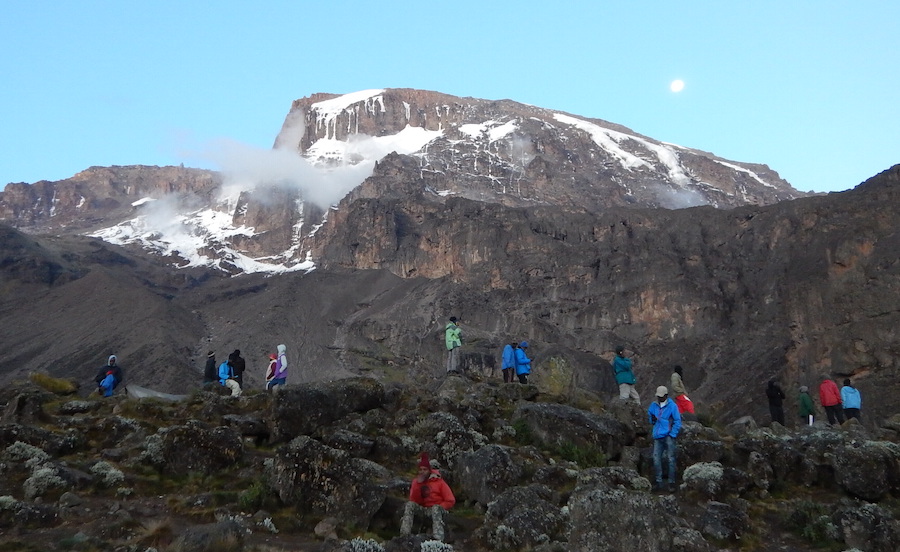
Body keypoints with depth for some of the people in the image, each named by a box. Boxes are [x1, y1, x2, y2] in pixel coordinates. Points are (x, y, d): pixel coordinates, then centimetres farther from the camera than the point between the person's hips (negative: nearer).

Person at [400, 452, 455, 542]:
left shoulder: (439, 481, -2)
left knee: (435, 508, -37)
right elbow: (414, 500, -5)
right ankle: (404, 534, -35)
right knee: (410, 505, -22)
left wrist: (438, 507, -10)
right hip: (424, 510, 3)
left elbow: (451, 501, -3)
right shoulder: (416, 481, 7)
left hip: (438, 509, -3)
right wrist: (418, 484, -13)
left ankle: (438, 540, -52)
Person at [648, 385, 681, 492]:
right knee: (656, 459, -1)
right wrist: (652, 419, -2)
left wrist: (672, 435, -10)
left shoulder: (672, 406, -4)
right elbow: (649, 415, 22)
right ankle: (658, 481, 8)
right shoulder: (654, 405, 9)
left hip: (668, 436, -4)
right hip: (657, 436, 4)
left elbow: (677, 422, -4)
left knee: (670, 459, -2)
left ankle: (671, 482, 5)